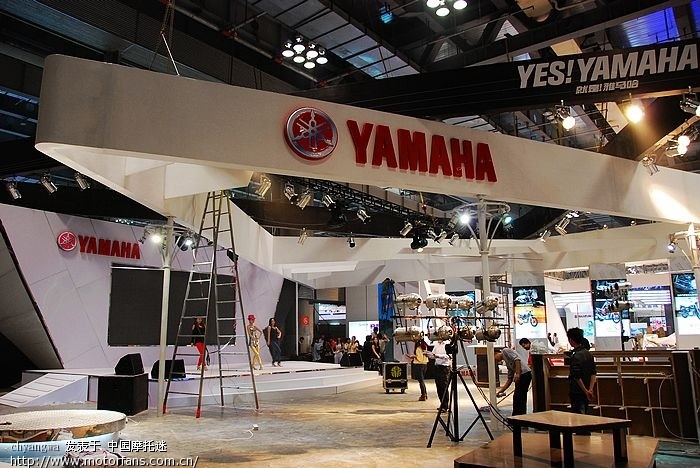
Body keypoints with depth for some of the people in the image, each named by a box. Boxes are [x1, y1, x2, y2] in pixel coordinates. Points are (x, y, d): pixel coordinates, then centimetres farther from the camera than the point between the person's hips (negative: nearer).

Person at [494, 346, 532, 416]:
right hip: (522, 376, 10)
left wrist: (517, 373, -19)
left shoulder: (505, 351, 3)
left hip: (524, 373, -10)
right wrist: (500, 391, 22)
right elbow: (509, 379, 24)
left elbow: (517, 359, -14)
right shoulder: (507, 363, 27)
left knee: (517, 399, -4)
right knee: (521, 399, 15)